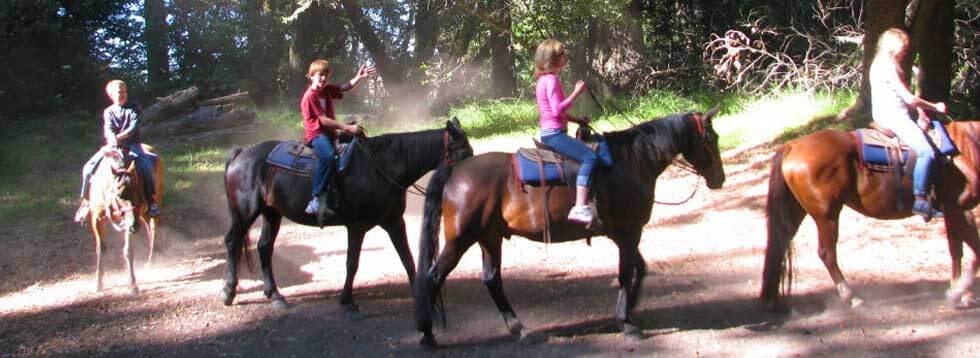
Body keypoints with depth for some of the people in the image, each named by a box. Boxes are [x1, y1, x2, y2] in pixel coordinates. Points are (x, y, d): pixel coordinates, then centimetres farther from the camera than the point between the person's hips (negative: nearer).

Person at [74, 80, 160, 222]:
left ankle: (151, 200, -21)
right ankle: (85, 201, 1)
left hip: (132, 145, -2)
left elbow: (133, 128, -10)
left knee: (146, 166, -32)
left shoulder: (134, 107, 2)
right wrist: (112, 139, -33)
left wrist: (118, 137, -22)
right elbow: (108, 130, -10)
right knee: (88, 167, -15)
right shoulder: (108, 112, 7)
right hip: (112, 145, 2)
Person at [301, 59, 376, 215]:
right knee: (328, 155, -36)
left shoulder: (327, 90, 12)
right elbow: (324, 120, -18)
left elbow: (345, 87, 11)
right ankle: (316, 200, -42)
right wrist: (347, 128, -21)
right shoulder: (310, 96, -12)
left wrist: (359, 77, -8)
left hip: (329, 134, 10)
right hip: (316, 134, -10)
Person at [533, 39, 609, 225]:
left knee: (590, 156, 20)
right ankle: (580, 208, -31)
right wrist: (576, 92, -18)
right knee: (590, 157, -22)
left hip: (550, 133, 11)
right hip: (554, 133, -11)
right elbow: (558, 110, -24)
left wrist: (576, 119, 14)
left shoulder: (545, 79, 17)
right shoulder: (551, 79, -14)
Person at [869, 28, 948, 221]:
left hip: (898, 115, 11)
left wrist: (922, 114, 0)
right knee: (926, 151, -23)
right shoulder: (887, 67, -13)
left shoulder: (893, 66, 19)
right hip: (893, 116, -11)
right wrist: (934, 107, -3)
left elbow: (908, 97, 15)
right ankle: (920, 201, -24)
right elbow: (909, 98, -15)